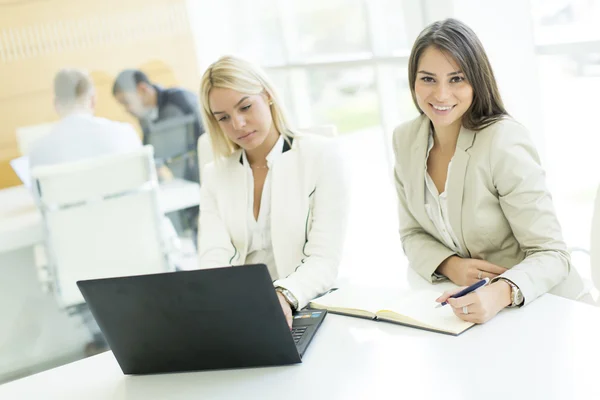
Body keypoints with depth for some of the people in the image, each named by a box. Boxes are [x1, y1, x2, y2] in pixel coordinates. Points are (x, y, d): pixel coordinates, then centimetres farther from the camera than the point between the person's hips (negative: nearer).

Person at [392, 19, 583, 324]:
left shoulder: (505, 141, -18)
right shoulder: (405, 139, -2)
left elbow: (551, 254, -18)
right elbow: (413, 234, 6)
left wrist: (500, 294, -37)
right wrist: (450, 265, -14)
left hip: (534, 305, -3)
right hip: (459, 304, 3)